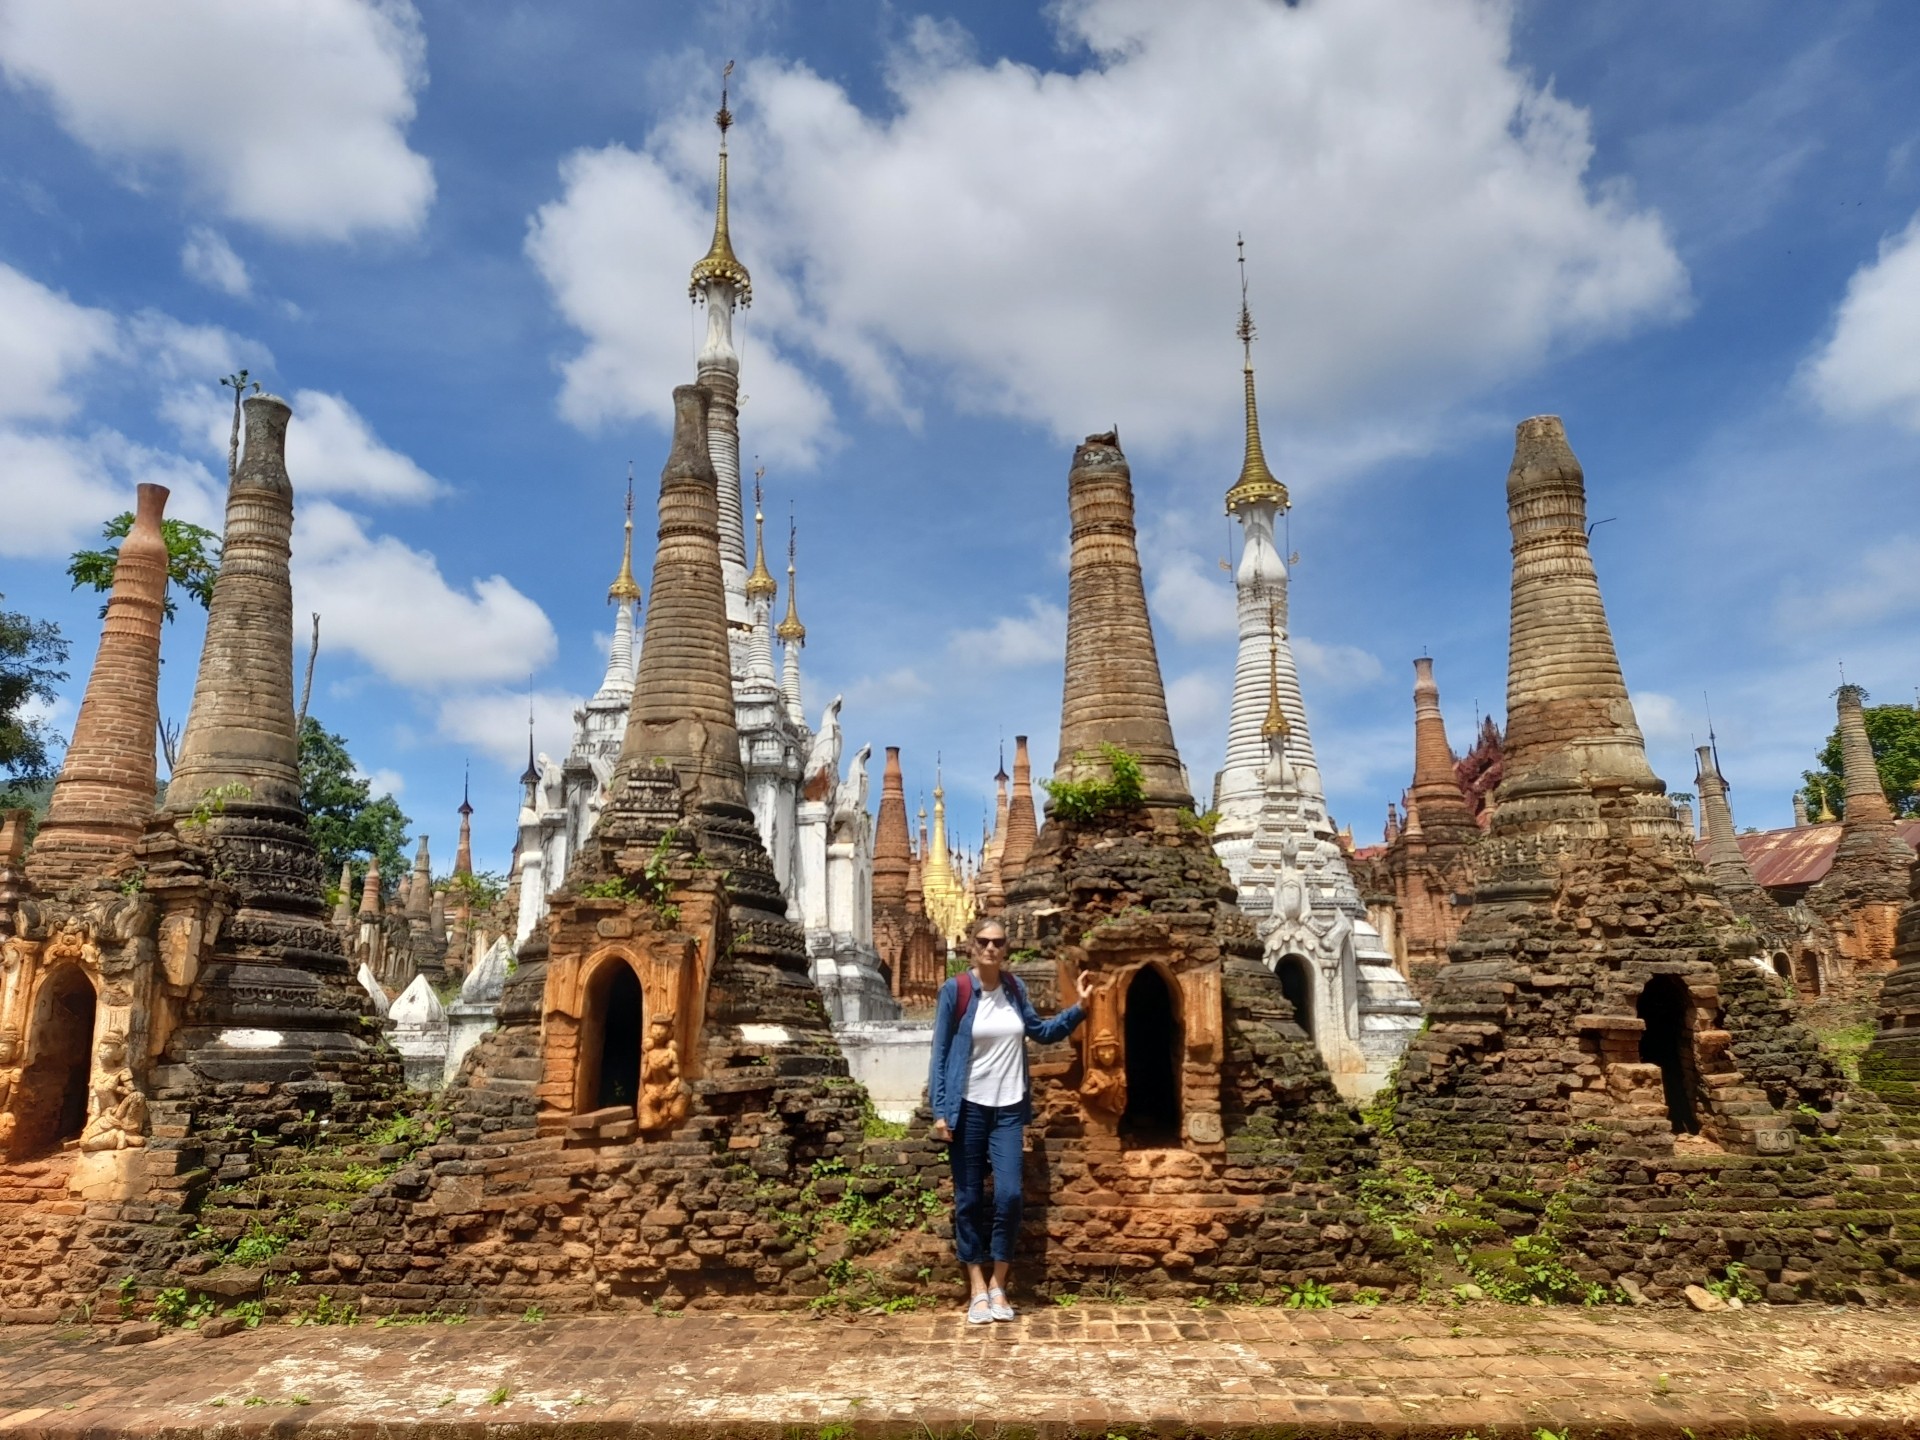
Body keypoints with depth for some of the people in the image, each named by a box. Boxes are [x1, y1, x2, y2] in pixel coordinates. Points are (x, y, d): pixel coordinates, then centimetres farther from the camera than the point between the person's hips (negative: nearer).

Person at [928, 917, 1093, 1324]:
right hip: (967, 1108, -3)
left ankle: (998, 1285, 13)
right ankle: (978, 1289, 18)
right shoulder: (955, 990, -8)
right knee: (969, 1199, 5)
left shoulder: (1014, 988, 3)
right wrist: (940, 1110, -10)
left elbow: (1041, 1031, 15)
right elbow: (940, 1053, -6)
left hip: (1009, 1108, 3)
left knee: (1009, 1195, -4)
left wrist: (1080, 1007, 3)